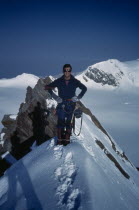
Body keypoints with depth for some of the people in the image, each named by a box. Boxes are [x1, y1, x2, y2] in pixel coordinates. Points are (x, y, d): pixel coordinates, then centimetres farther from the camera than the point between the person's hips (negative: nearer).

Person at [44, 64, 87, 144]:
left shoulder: (75, 81, 1)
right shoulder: (59, 81, 0)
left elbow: (84, 88, 14)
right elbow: (48, 87, 8)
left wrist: (78, 97, 4)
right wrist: (55, 96, 1)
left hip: (71, 104, 0)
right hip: (61, 103, 0)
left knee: (69, 122, 2)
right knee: (60, 121, -6)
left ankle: (67, 139, 9)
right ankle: (59, 139, 0)